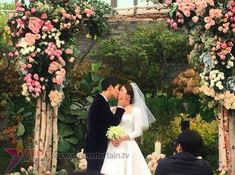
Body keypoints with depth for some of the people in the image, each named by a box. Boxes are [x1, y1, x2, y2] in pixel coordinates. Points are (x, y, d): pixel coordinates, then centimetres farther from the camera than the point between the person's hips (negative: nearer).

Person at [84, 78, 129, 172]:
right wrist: (120, 106, -5)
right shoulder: (101, 102, -18)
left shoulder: (100, 101, 14)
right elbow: (114, 121, -18)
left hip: (97, 146, 10)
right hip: (96, 148, -10)